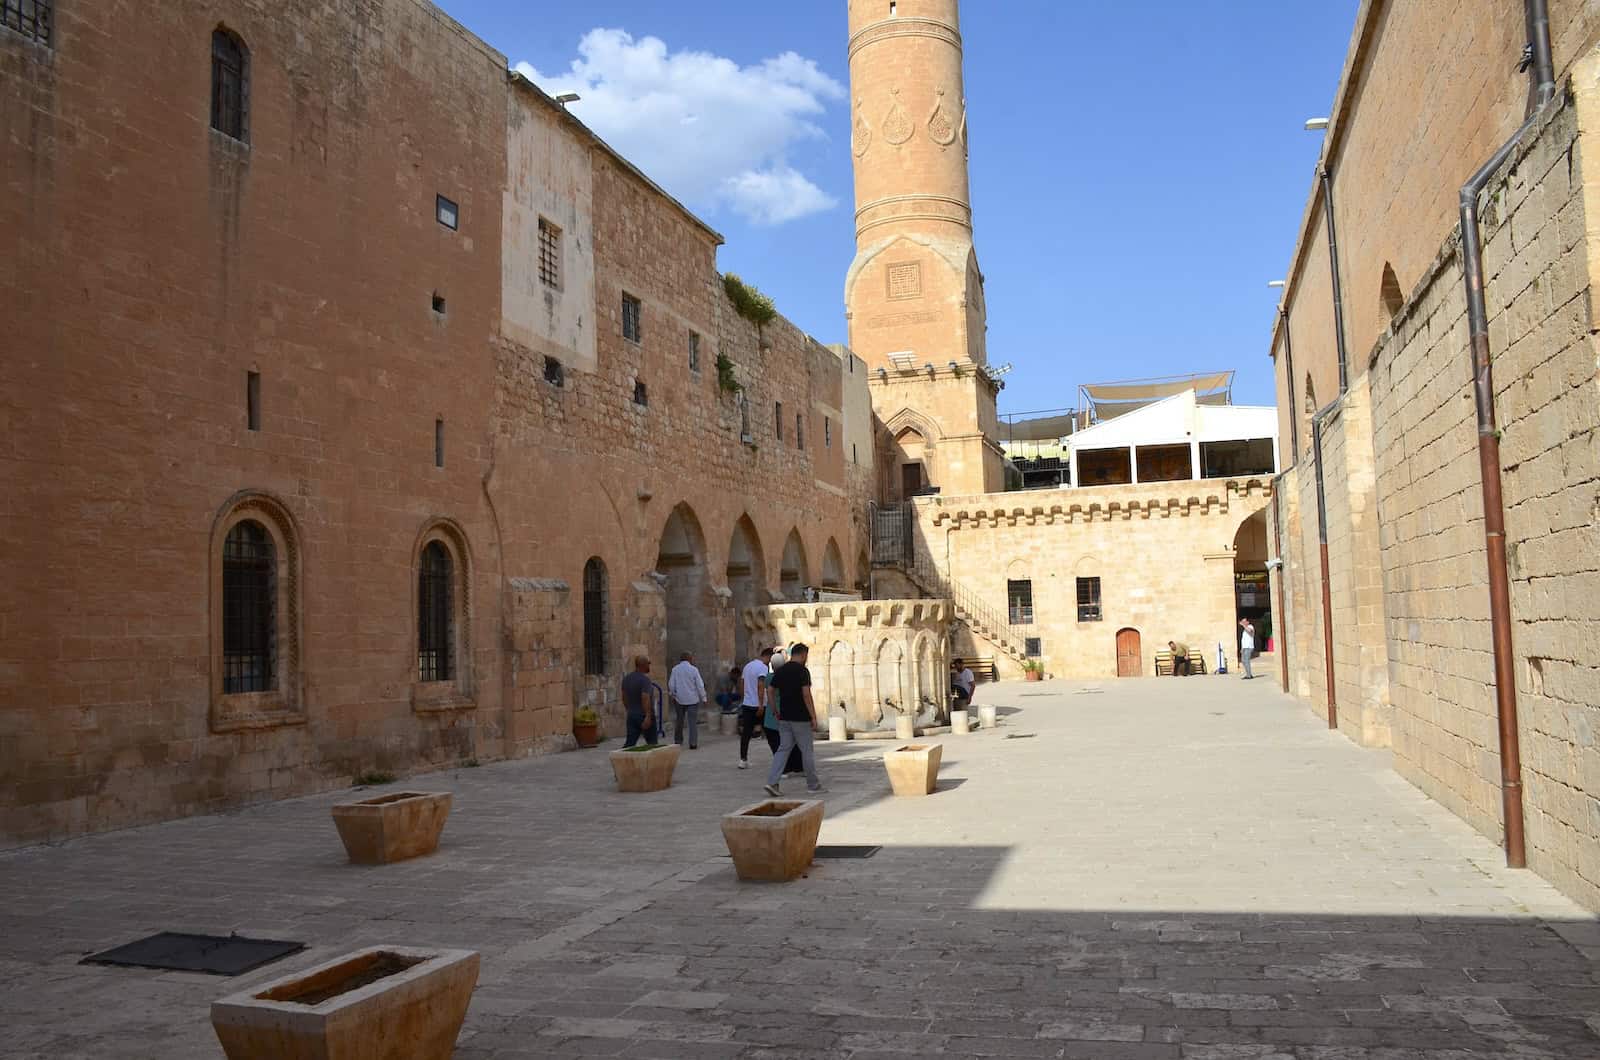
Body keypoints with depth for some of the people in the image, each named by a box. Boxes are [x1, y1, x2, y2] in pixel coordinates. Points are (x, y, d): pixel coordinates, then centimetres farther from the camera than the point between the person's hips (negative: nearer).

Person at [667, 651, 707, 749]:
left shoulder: (675, 669, -1)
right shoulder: (694, 669, -9)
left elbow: (671, 685, 1)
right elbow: (700, 686, -7)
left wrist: (673, 694, 18)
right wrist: (703, 698, 2)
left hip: (679, 699, 3)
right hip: (693, 699, -3)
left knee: (679, 721, 15)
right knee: (693, 721, 1)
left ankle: (678, 741, 24)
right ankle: (693, 743, -3)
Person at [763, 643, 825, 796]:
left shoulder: (779, 671, 8)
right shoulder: (802, 671, -12)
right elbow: (806, 694, -19)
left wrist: (776, 712, 18)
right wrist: (813, 717, -15)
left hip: (784, 718, 6)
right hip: (801, 718, -6)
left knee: (783, 749, 8)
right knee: (807, 751, 5)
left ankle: (772, 782, -4)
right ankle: (813, 785, 15)